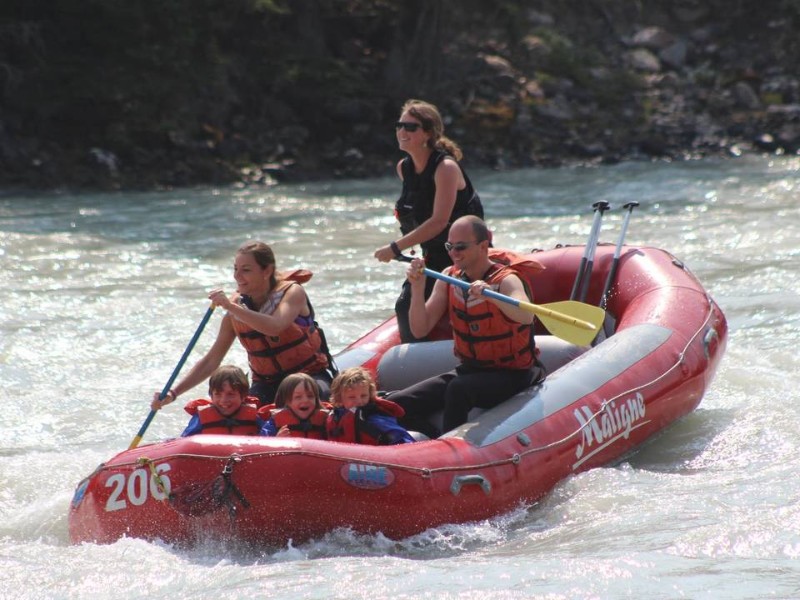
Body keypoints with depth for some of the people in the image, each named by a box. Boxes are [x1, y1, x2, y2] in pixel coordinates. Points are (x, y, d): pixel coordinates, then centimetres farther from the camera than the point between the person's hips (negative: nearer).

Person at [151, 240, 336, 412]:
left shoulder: (292, 292, -12)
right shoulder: (237, 306, -1)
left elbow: (274, 327, -35)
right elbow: (211, 361, 2)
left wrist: (231, 307, -36)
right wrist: (173, 393, -7)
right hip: (267, 385, 3)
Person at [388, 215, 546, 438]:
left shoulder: (505, 280, -17)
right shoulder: (449, 278, 1)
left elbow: (526, 317, -39)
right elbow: (420, 330, -4)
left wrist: (491, 296, -55)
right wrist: (417, 288, -18)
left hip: (510, 376, -7)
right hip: (468, 369, 7)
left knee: (458, 390, -37)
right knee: (397, 405, -8)